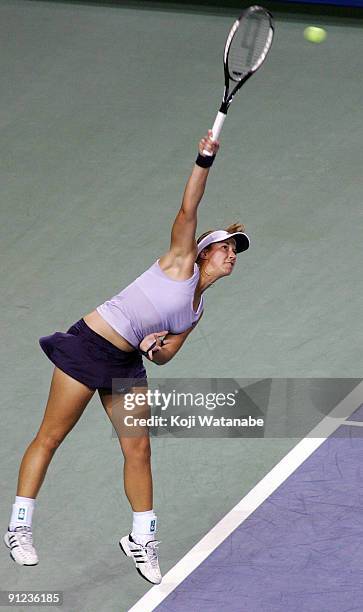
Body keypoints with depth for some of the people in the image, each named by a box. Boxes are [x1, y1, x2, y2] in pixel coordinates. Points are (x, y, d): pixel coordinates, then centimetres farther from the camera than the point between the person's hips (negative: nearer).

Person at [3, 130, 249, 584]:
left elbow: (164, 357, 13)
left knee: (138, 449, 2)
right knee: (50, 437, 0)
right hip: (89, 345, -7)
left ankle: (141, 539, 13)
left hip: (127, 364, 7)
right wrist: (204, 162, -26)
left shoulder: (196, 311, 14)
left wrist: (157, 347, -10)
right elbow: (188, 210, -17)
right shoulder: (181, 261, -4)